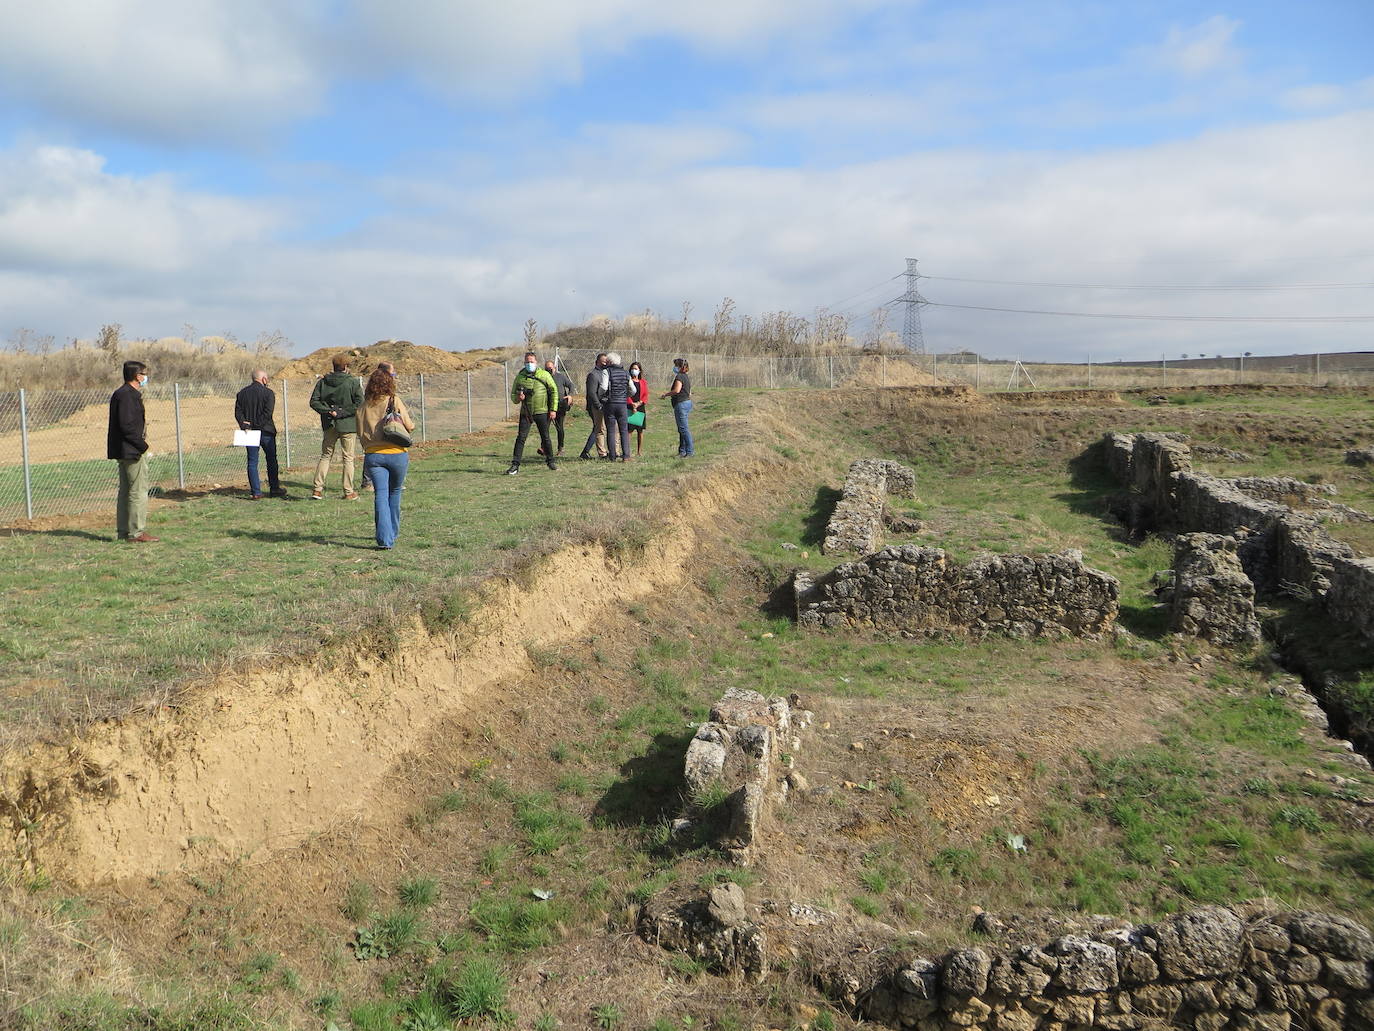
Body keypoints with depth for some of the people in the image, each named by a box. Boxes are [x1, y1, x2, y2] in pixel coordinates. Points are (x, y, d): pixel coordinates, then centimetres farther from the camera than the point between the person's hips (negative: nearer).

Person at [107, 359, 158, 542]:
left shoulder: (120, 394, 17)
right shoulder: (128, 395, -15)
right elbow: (127, 425, -22)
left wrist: (141, 443, 13)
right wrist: (142, 445, -14)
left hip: (123, 451, 11)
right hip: (132, 451, -11)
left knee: (126, 491, 14)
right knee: (138, 492, -7)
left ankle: (124, 531, 20)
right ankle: (137, 532, -5)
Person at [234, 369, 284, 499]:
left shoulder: (242, 393, 9)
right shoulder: (268, 392, -5)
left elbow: (238, 412, 0)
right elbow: (268, 413, -16)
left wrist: (245, 426, -8)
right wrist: (258, 426, -13)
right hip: (266, 431, -3)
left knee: (252, 462, 5)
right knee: (271, 460, 10)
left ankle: (256, 492, 0)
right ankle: (274, 489, 15)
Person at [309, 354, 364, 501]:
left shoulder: (323, 382, 4)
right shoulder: (353, 382, -7)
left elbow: (313, 401, -2)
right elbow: (359, 402, -15)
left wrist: (328, 411, -9)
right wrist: (343, 413, -12)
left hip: (329, 425, 3)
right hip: (348, 425, -3)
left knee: (325, 456, 14)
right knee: (348, 458, 4)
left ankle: (317, 489, 9)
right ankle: (349, 492, 5)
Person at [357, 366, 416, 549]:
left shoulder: (364, 406, 4)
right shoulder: (395, 401, -5)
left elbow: (360, 433, 8)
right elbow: (409, 427, -7)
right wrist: (412, 424, 15)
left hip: (373, 455, 1)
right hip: (397, 454, -1)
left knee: (380, 494, -2)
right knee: (394, 493, 17)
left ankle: (384, 539, -14)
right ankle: (392, 533, 28)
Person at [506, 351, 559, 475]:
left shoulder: (544, 375, -2)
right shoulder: (519, 377, 3)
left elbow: (554, 391, 5)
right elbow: (513, 396, 10)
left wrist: (553, 409, 0)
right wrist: (518, 398, -14)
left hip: (541, 412, -1)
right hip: (525, 412, 1)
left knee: (545, 437, 8)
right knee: (521, 437, -6)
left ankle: (550, 461, 26)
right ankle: (515, 465, -4)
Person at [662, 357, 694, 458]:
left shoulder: (679, 377, -13)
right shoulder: (686, 376, 16)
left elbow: (677, 390, -26)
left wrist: (666, 394, -14)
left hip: (681, 404, -10)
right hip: (687, 402, 10)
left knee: (683, 428, -7)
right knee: (682, 429, 14)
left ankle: (690, 451, -6)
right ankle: (682, 451, 18)